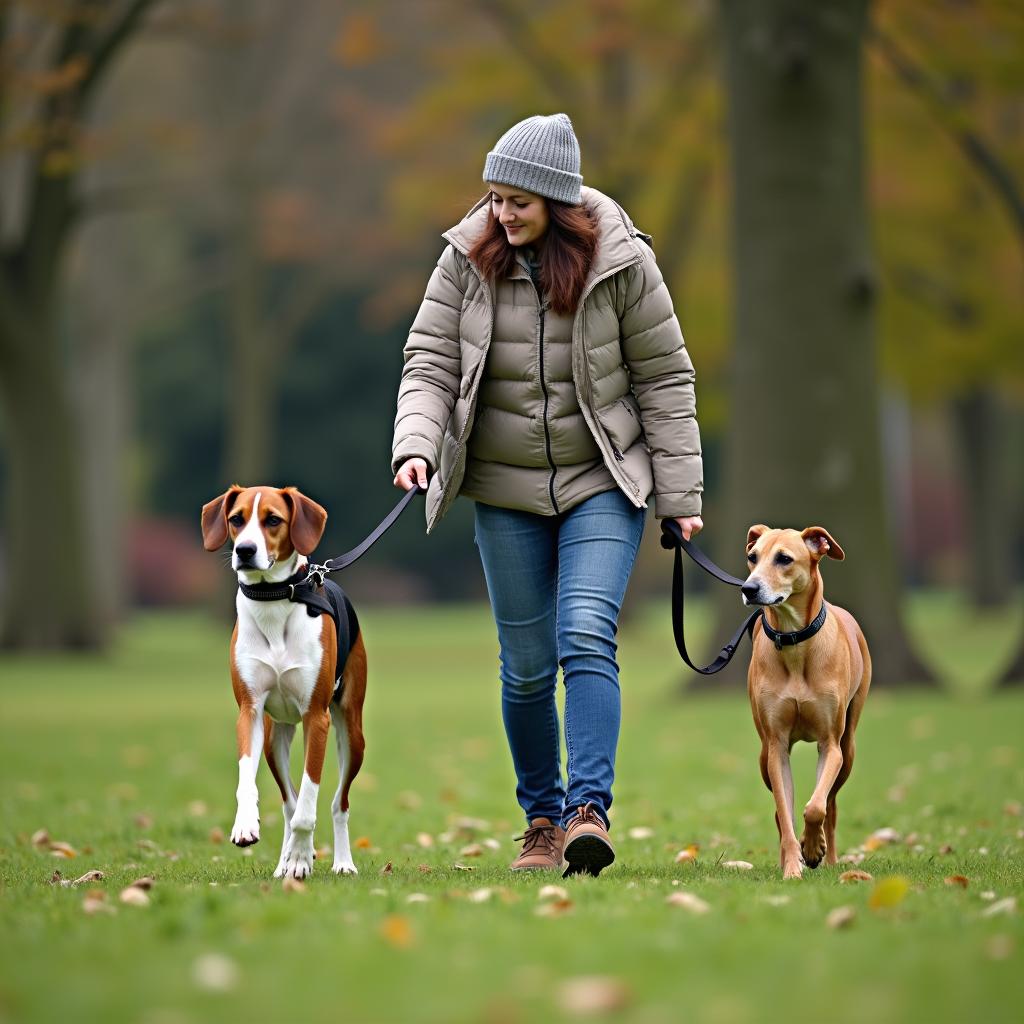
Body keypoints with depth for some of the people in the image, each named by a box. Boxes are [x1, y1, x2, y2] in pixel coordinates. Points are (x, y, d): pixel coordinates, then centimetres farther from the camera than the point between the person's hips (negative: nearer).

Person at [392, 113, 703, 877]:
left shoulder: (621, 263, -11)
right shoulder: (467, 259, -6)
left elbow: (664, 378, -4)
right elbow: (430, 362, -3)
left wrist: (681, 493, -5)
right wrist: (416, 446, -21)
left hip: (603, 483, -2)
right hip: (506, 490, 2)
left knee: (587, 638, -20)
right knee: (526, 667, 6)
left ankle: (591, 810, -23)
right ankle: (542, 820, 21)